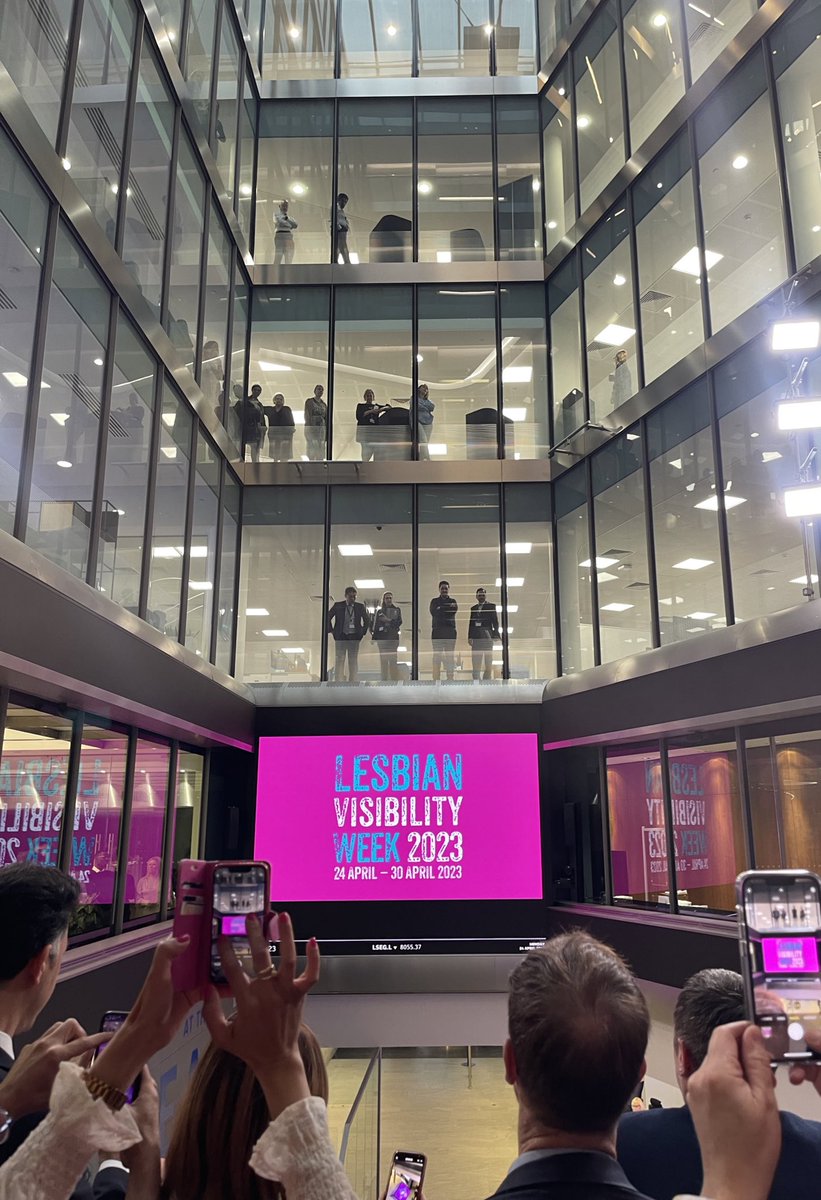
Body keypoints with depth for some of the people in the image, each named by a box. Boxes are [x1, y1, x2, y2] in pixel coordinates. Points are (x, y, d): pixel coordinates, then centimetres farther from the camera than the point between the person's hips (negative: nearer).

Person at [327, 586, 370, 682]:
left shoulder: (360, 607, 6)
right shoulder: (338, 606, 2)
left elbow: (367, 620, 16)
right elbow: (328, 618, 7)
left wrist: (363, 631, 7)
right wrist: (331, 630, 2)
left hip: (354, 637, 1)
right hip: (340, 637, -1)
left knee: (353, 662, 3)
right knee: (339, 660, -2)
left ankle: (353, 684, 7)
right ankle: (338, 684, -1)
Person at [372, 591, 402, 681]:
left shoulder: (397, 609, 10)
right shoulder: (379, 611, 12)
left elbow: (399, 622, -1)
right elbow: (376, 625, 9)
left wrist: (389, 620, -15)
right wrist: (374, 638, 2)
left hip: (393, 637, -1)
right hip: (382, 637, 1)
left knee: (392, 660, -7)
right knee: (383, 660, 0)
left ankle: (393, 680, -8)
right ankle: (384, 679, 2)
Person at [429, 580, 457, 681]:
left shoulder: (452, 601, 16)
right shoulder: (435, 601, 14)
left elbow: (454, 609, -6)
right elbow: (433, 611, -6)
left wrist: (440, 609, -16)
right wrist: (448, 608, -9)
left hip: (450, 631, 1)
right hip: (437, 631, -1)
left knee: (449, 656, -2)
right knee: (437, 655, -4)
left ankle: (450, 679, 0)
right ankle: (436, 680, -6)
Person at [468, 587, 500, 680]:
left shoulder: (491, 606, 8)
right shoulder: (473, 608, 18)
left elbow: (495, 621, 2)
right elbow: (471, 623, 14)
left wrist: (496, 634, -9)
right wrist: (470, 636, 3)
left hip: (487, 636, -3)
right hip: (476, 637, 3)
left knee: (488, 663, -4)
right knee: (476, 663, -2)